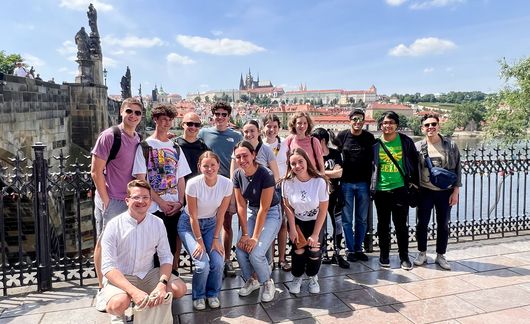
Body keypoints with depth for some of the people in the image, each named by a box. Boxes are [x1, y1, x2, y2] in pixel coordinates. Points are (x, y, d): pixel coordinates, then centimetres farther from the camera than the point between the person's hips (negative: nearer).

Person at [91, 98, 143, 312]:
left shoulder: (139, 140, 7)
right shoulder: (110, 135, -12)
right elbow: (96, 171, -13)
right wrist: (106, 200, -12)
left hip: (130, 200, 6)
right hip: (110, 200, -6)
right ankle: (102, 291, 19)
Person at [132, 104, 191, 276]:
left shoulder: (175, 148, 13)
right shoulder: (144, 147, 0)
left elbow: (181, 178, 12)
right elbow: (141, 180, -6)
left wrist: (180, 202, -2)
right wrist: (162, 203, -10)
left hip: (175, 207, 4)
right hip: (154, 208, -4)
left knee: (174, 246, 8)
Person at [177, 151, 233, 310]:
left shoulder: (227, 184, -19)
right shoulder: (193, 184, -27)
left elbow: (220, 214, -10)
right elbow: (193, 216, -19)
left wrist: (216, 239, -9)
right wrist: (199, 241, -15)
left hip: (210, 223, 3)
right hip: (189, 224, -3)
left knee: (218, 262, -13)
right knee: (202, 264, -17)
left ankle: (213, 294, 17)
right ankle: (198, 296, 14)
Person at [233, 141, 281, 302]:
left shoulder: (266, 175, -26)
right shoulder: (237, 175, -10)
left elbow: (264, 209, -23)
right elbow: (241, 206, -7)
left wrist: (255, 237, -21)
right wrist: (245, 234, -11)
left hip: (270, 213, -5)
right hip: (251, 211, 5)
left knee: (256, 253, -18)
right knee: (240, 250, -10)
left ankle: (268, 283, 12)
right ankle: (250, 281, 19)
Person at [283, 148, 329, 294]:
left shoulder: (320, 182, -23)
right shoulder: (287, 182, -19)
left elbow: (323, 210, -15)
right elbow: (288, 207, -7)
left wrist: (315, 234, -14)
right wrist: (292, 229, -10)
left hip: (315, 221, 0)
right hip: (296, 221, 1)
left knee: (314, 249, -15)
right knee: (298, 249, -14)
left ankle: (313, 277, 15)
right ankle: (297, 277, 15)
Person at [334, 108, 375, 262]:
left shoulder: (369, 137, 2)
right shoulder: (342, 136, -1)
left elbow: (373, 159, 8)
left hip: (363, 183, 1)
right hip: (346, 183, -1)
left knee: (362, 219, 8)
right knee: (347, 219, 3)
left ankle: (358, 249, 20)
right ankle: (350, 250, 14)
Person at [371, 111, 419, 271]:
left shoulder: (405, 141, 0)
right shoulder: (375, 143, 1)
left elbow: (414, 162, 7)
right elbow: (369, 165, 9)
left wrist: (415, 182, 4)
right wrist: (371, 185, 7)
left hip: (400, 189, -1)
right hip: (380, 190, 1)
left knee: (401, 225, 3)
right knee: (383, 224, 11)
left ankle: (404, 257, 18)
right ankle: (384, 255, 25)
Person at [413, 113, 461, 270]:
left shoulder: (450, 146, -1)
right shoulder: (417, 147, -2)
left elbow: (457, 169, 1)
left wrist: (456, 191, -3)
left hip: (445, 192, 1)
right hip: (425, 192, 0)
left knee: (443, 225, 10)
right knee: (422, 223, 6)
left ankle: (440, 256, 25)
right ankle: (422, 254, 24)